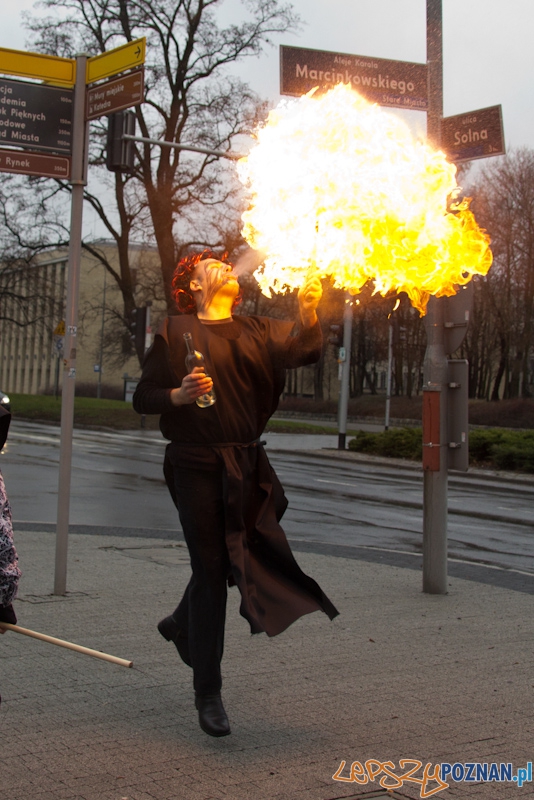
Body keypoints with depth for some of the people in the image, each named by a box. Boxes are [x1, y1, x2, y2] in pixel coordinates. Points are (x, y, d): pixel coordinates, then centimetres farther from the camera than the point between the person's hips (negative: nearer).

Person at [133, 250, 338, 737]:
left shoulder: (257, 331, 15)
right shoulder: (175, 332, 3)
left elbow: (303, 351, -2)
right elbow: (142, 398, 1)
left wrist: (309, 315, -22)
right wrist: (179, 395, -19)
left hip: (247, 464, 5)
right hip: (196, 464, -4)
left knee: (240, 559, 8)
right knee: (210, 568, -3)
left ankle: (182, 624, 39)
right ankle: (207, 693, 9)